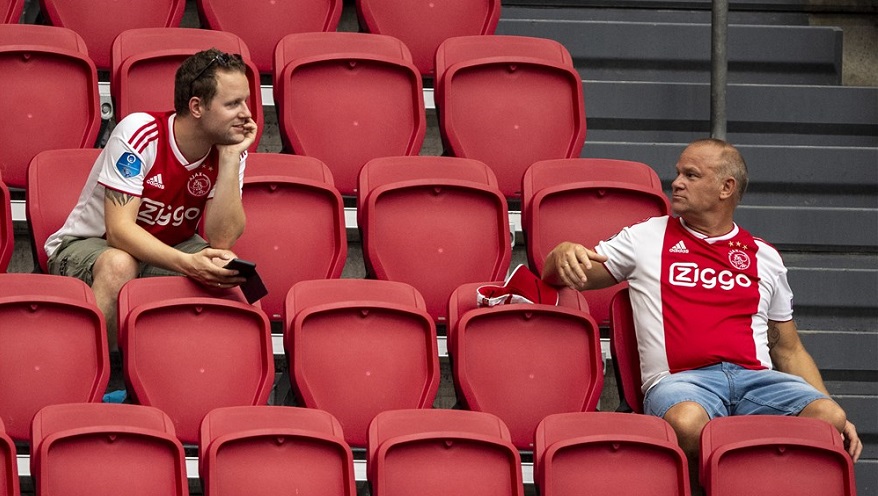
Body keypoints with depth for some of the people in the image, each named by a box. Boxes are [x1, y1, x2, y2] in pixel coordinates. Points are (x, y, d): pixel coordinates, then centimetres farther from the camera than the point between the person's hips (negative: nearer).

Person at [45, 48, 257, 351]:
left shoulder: (231, 152, -10)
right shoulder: (139, 134, -25)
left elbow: (221, 240, -21)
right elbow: (118, 230, -31)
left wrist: (230, 158, -27)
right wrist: (186, 263, -47)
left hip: (166, 250, 4)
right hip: (87, 245, -4)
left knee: (228, 268, -25)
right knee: (119, 264, -39)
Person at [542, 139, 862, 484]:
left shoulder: (764, 257, 23)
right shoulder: (645, 239, 19)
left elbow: (789, 349, 25)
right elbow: (554, 276, 22)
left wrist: (835, 415, 10)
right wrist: (564, 253, -5)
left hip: (755, 377, 2)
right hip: (681, 378, -2)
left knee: (829, 418, -31)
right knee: (687, 423, -41)